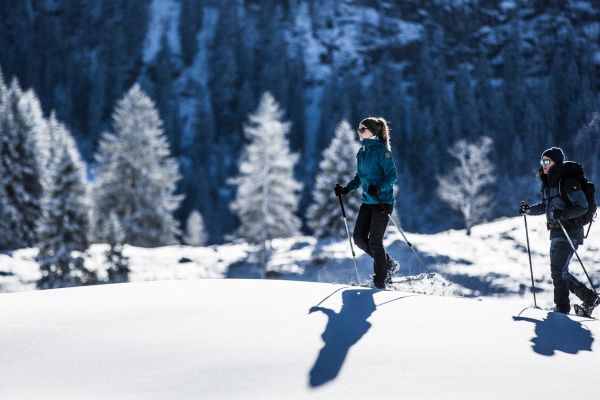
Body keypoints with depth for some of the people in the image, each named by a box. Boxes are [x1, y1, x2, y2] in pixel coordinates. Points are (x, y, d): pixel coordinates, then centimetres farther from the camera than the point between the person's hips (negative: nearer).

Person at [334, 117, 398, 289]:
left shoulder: (382, 150, -11)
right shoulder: (361, 152, 12)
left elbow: (393, 176, -14)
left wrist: (379, 188, -29)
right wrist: (346, 189, 7)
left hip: (382, 202, -8)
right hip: (367, 202, 8)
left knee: (375, 241, -8)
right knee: (359, 237, 2)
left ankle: (380, 282, 3)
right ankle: (388, 263, 20)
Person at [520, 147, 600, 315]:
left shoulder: (567, 181, -13)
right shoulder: (547, 181, 13)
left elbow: (582, 206, -16)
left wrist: (563, 214, -30)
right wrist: (528, 210, 10)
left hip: (569, 232, -9)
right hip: (556, 232, 9)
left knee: (559, 271, -12)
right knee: (557, 271, 9)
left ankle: (562, 307, -3)